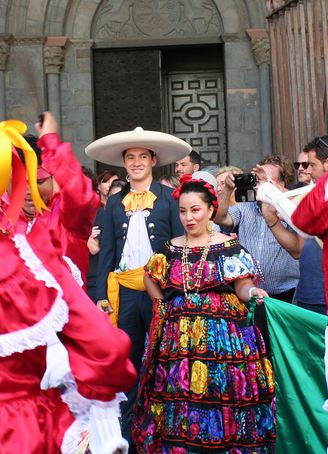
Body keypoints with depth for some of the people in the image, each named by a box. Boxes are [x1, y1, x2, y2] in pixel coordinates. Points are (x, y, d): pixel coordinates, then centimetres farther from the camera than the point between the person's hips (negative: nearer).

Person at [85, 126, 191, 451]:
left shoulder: (169, 198, 1)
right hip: (124, 291, 3)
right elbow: (106, 251, 9)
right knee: (127, 364, 10)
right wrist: (102, 294, 3)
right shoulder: (115, 203, 10)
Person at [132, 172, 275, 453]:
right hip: (179, 340, 3)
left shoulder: (230, 248, -1)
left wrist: (252, 291, -29)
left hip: (221, 338, -3)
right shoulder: (170, 249, 9)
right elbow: (150, 279, 22)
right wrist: (165, 307, 11)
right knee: (180, 408, 6)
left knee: (221, 404, -3)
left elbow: (241, 286, -7)